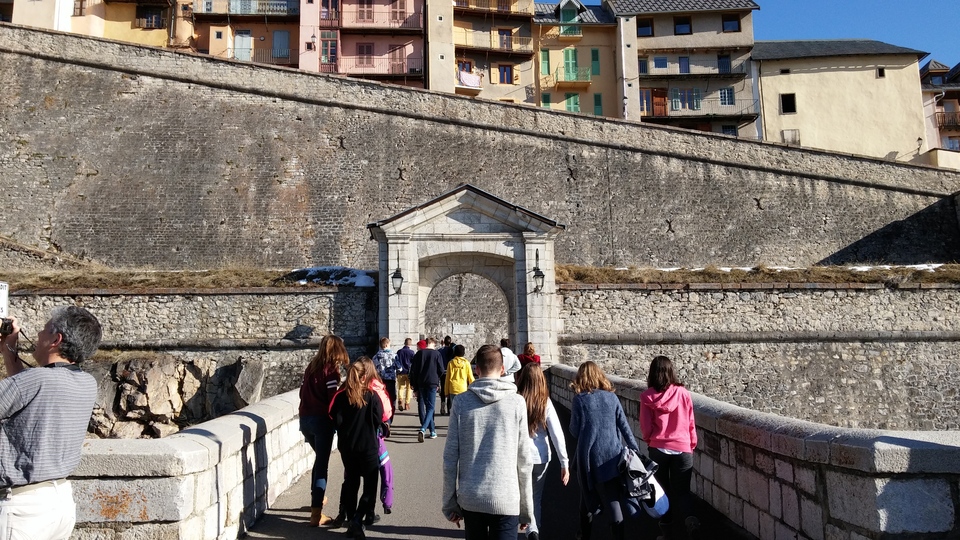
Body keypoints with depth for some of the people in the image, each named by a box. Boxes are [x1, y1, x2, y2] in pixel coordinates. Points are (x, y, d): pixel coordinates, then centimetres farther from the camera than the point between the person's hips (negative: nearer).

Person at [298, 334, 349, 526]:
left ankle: (316, 497, 35)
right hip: (321, 420, -7)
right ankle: (316, 514, -4)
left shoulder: (311, 366, 10)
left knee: (319, 457, 26)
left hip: (304, 419, 7)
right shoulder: (331, 370, -10)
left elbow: (302, 392, 13)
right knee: (322, 463, -2)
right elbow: (332, 399, -14)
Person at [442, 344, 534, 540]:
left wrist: (450, 502, 9)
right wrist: (526, 508, 7)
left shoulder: (462, 401, -2)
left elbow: (450, 457, -2)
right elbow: (524, 460, -3)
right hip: (506, 500, -2)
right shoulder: (517, 402, -5)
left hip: (470, 499, 2)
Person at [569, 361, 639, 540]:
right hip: (612, 455, 2)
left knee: (588, 498, 15)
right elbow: (624, 426, 3)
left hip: (589, 457, -2)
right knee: (613, 500, 4)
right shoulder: (612, 397, 3)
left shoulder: (580, 399, -5)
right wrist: (636, 451, 8)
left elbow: (574, 431, -2)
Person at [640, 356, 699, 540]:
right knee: (681, 491, 7)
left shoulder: (647, 396, -8)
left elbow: (645, 427, -5)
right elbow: (690, 423, 2)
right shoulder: (683, 393, -6)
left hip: (658, 449, 0)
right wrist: (692, 444, 16)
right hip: (682, 449, 0)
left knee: (662, 490, 15)